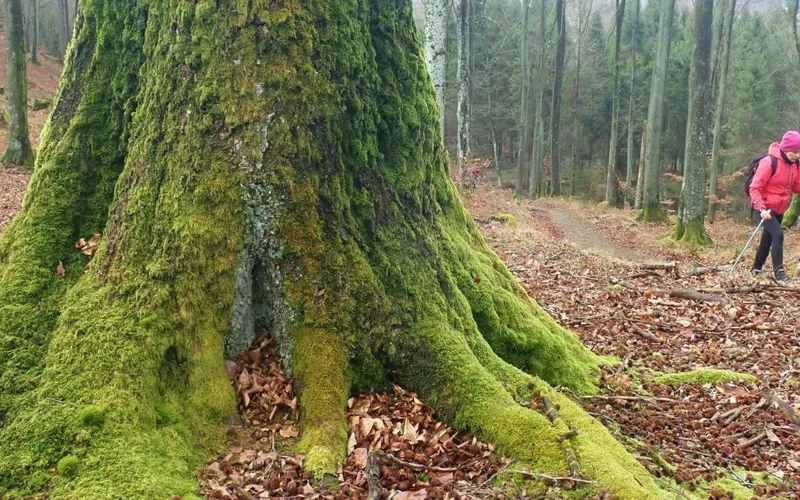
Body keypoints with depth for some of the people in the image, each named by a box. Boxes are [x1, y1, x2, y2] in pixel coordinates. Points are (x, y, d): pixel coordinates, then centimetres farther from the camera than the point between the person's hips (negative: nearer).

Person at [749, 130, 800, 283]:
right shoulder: (769, 162, -21)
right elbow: (755, 188, -21)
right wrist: (762, 208, -31)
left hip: (779, 209, 8)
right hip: (764, 208, -8)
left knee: (767, 239, 15)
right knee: (778, 234, -23)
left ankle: (756, 269, 30)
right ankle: (778, 270, -17)